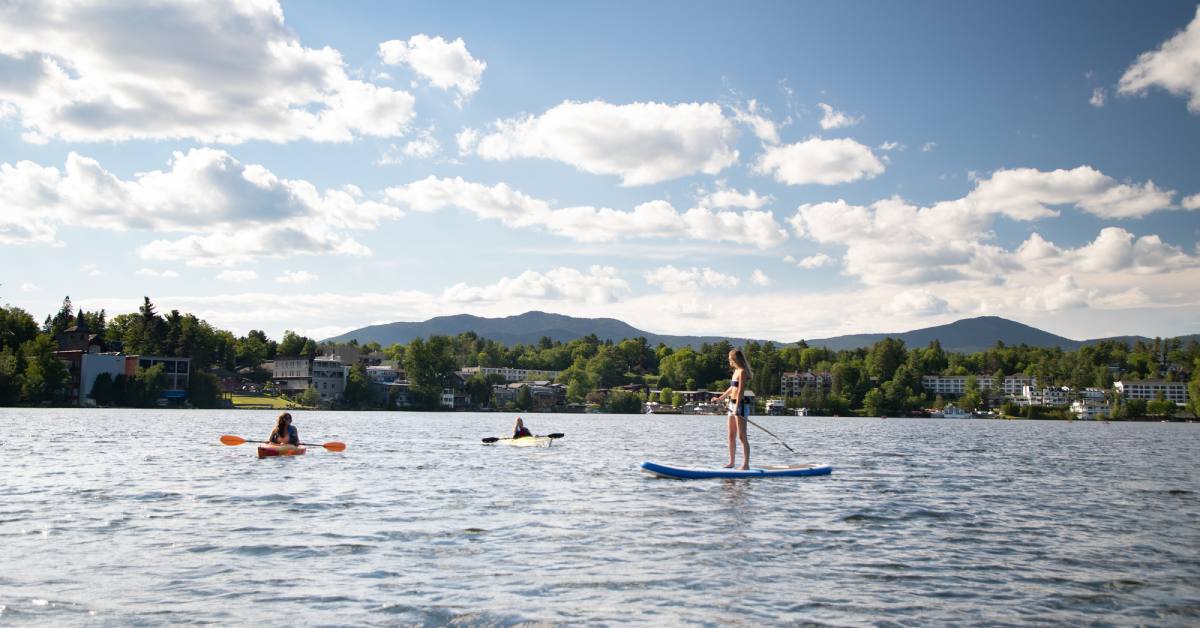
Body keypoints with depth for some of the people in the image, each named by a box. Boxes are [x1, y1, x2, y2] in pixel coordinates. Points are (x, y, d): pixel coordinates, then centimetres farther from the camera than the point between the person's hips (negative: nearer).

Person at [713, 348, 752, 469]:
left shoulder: (742, 372, -11)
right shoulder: (736, 371, 16)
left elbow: (740, 391, -18)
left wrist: (736, 408, -23)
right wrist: (720, 398, 36)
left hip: (741, 405, -9)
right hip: (732, 404, 9)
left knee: (742, 436, -9)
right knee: (731, 436, 11)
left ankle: (746, 464, -8)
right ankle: (731, 462, 17)